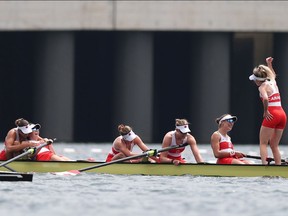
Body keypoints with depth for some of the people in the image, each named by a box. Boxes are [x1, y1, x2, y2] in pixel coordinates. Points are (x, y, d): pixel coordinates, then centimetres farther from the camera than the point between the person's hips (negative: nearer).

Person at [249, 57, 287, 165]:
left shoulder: (262, 87, -5)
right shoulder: (273, 82, 17)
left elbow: (265, 98, -27)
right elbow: (273, 74, 44)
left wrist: (265, 111, -15)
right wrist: (269, 64, 46)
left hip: (272, 115, -8)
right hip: (282, 115, 8)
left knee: (263, 143, -1)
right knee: (274, 145, 12)